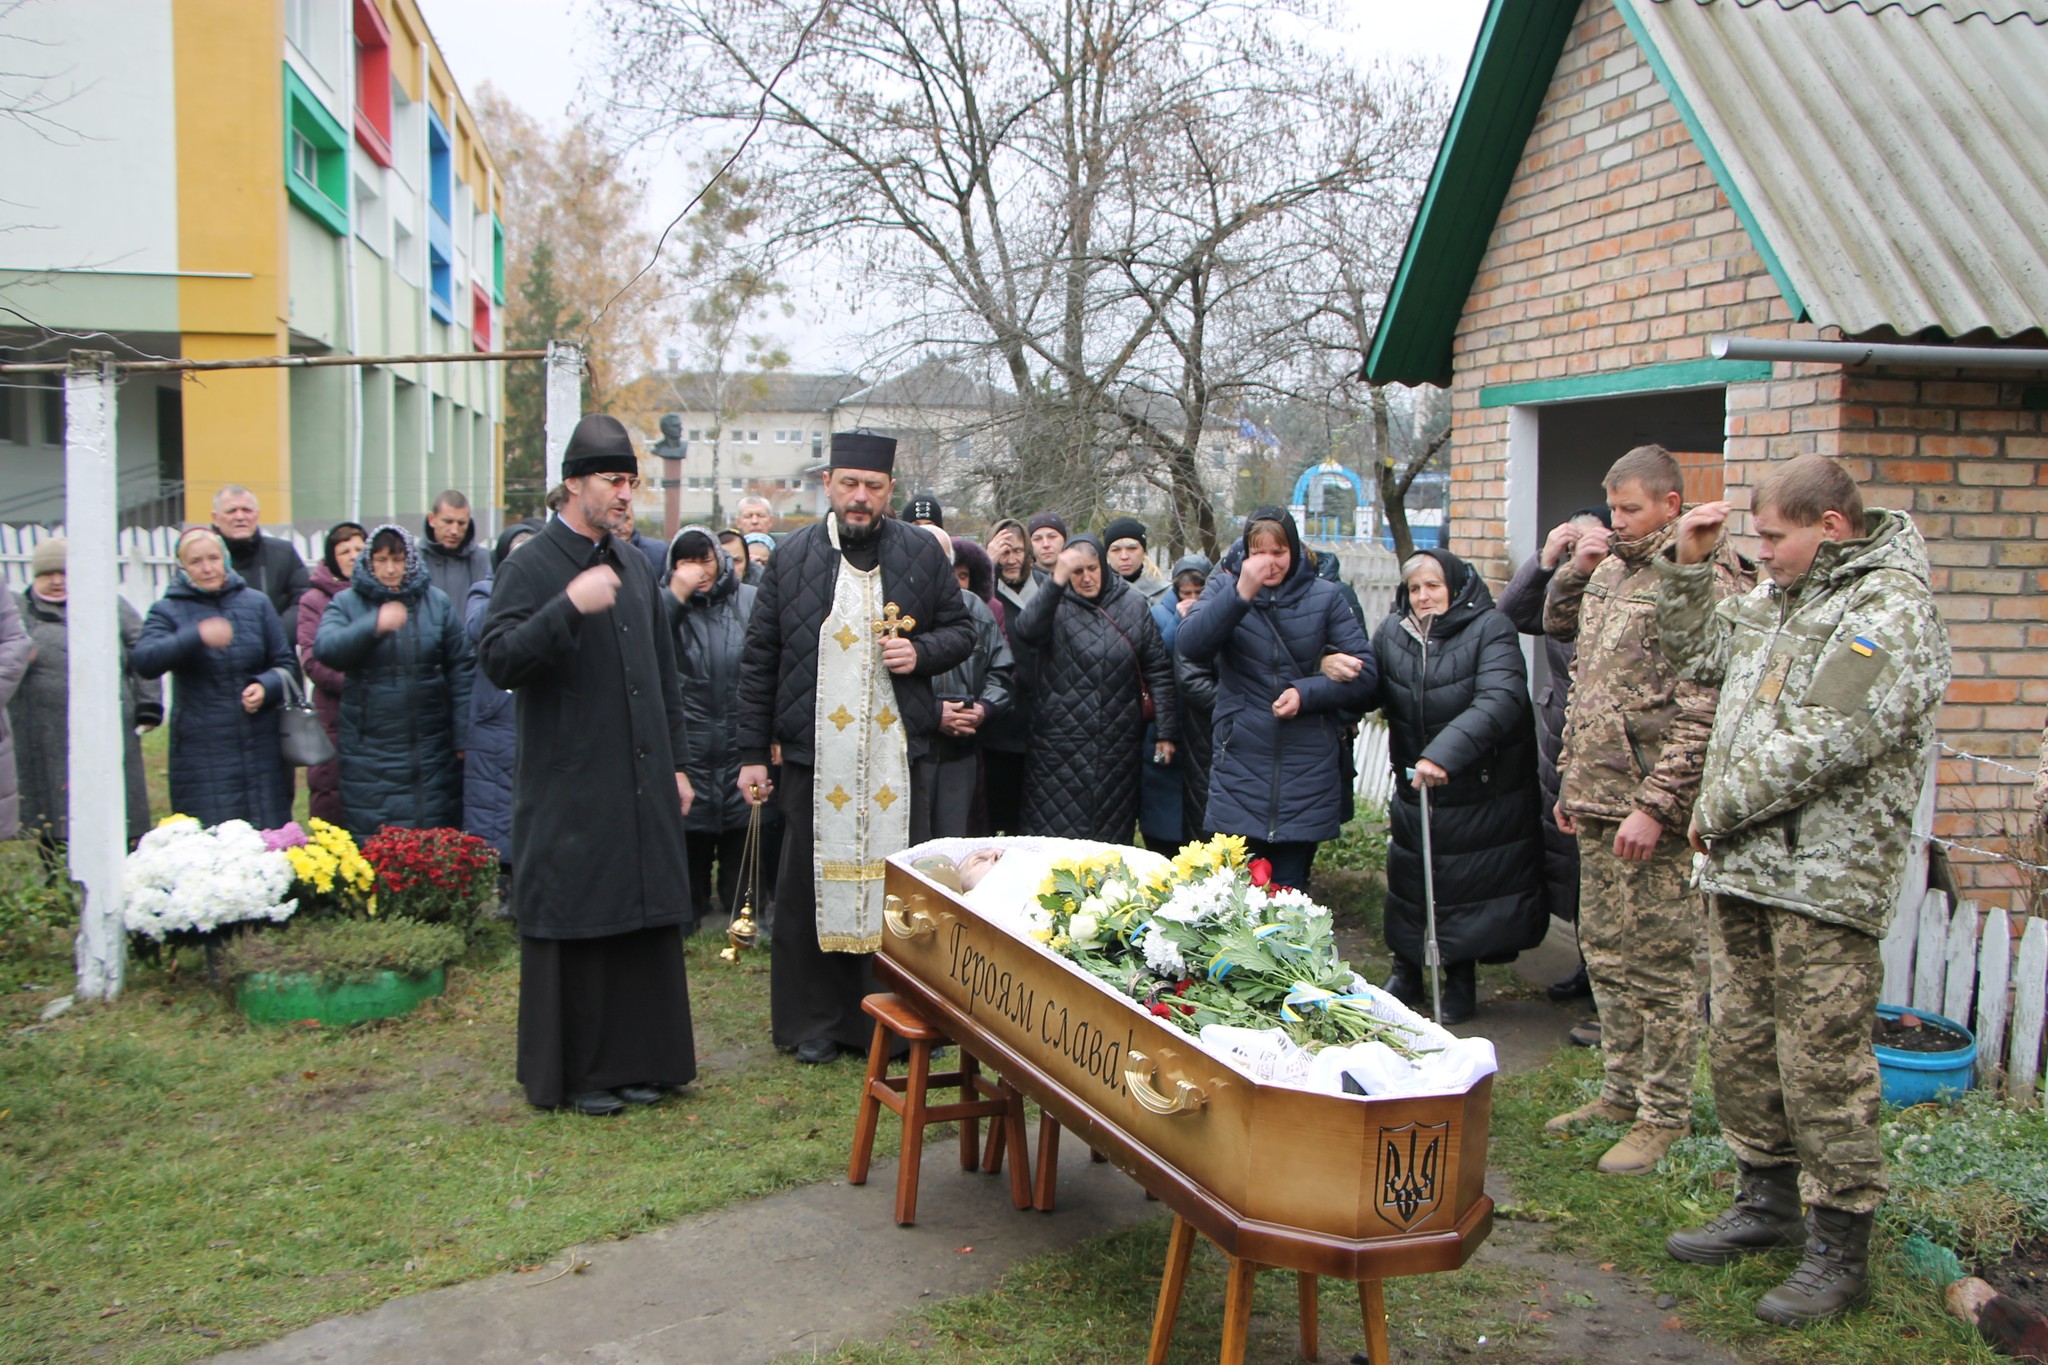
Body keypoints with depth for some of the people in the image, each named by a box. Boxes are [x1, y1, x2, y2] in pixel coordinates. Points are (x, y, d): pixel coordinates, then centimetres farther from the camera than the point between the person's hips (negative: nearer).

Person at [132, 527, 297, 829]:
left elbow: (284, 664, 15)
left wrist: (266, 687, -7)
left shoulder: (256, 603, 11)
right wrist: (197, 636, -28)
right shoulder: (168, 610, 4)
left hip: (261, 748, 2)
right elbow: (143, 661, -14)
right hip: (201, 755, -2)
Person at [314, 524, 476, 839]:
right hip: (370, 751, -1)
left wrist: (463, 737, 0)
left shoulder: (437, 602, 7)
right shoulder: (346, 603, 4)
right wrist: (374, 625, -29)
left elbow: (462, 668, 6)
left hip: (431, 749, 1)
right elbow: (325, 648, -15)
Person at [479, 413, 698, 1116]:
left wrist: (676, 763, 17)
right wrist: (570, 607, -31)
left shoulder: (632, 566, 14)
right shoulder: (530, 568, -6)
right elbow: (498, 660, -20)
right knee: (575, 931, 1)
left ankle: (637, 1060, 22)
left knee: (645, 925, 10)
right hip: (570, 791, -6)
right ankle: (574, 1071, 13)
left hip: (641, 787, 6)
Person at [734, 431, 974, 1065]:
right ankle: (815, 1021, 18)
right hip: (814, 754, 0)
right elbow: (759, 658, 5)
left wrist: (922, 651, -9)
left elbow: (961, 628, 14)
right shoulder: (792, 556, 4)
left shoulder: (922, 553, 5)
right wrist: (753, 751, 1)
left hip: (898, 754, 0)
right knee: (813, 885, 5)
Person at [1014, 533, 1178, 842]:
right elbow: (1026, 631, -22)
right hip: (1061, 744, -2)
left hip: (1119, 744, 2)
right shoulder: (1056, 604, 0)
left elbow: (1159, 669, 8)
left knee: (1113, 839, 7)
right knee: (1056, 837, -1)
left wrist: (1166, 731, 2)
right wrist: (1056, 582, -33)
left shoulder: (1133, 605, 7)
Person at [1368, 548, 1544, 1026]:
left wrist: (1445, 753, -37)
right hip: (1413, 790, 4)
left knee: (1470, 888, 2)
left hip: (1481, 793, -4)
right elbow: (1372, 691, 15)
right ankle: (1406, 974, 27)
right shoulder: (1391, 632, 1)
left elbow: (1501, 699, -29)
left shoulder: (1490, 628, -14)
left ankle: (1461, 981, 20)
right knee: (1408, 881, 10)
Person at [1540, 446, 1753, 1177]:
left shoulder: (1703, 582, -14)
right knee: (1606, 955, 16)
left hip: (1653, 811, -9)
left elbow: (1702, 712, -19)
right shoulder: (1611, 572, 13)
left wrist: (1654, 805, -22)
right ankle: (1622, 1091, 29)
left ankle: (1664, 1115, 11)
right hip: (1596, 800, 9)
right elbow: (1557, 625, 32)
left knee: (1660, 965, 0)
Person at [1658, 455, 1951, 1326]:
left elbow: (1824, 743, -23)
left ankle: (1840, 1253, 11)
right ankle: (1766, 1204, 33)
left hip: (1823, 881, -9)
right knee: (1740, 1048, 17)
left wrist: (1717, 809, -13)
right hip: (1740, 869, 9)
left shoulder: (1891, 607, -14)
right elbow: (1699, 657, 25)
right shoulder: (1781, 597, 15)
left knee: (1823, 1069, -2)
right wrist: (1687, 567, 10)